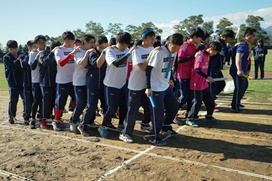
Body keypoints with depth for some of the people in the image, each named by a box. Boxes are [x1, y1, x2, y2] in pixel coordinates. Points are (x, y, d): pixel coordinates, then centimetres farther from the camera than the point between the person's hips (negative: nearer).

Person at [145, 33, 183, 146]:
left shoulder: (174, 52, 1)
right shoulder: (158, 52, -22)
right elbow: (148, 69, -20)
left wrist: (169, 80, 16)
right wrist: (148, 87, -19)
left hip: (166, 86, 8)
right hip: (156, 88, -8)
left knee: (174, 106, 16)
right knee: (158, 112, -3)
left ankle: (166, 127, 36)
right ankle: (154, 136, 13)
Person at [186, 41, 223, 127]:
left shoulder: (208, 55, 10)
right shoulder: (200, 55, -19)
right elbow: (197, 69, -28)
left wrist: (207, 78, 15)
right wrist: (207, 77, -30)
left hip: (204, 83, 9)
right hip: (197, 84, -9)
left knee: (210, 100, 14)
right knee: (197, 102, -4)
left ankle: (209, 117, 31)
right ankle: (189, 119, 10)